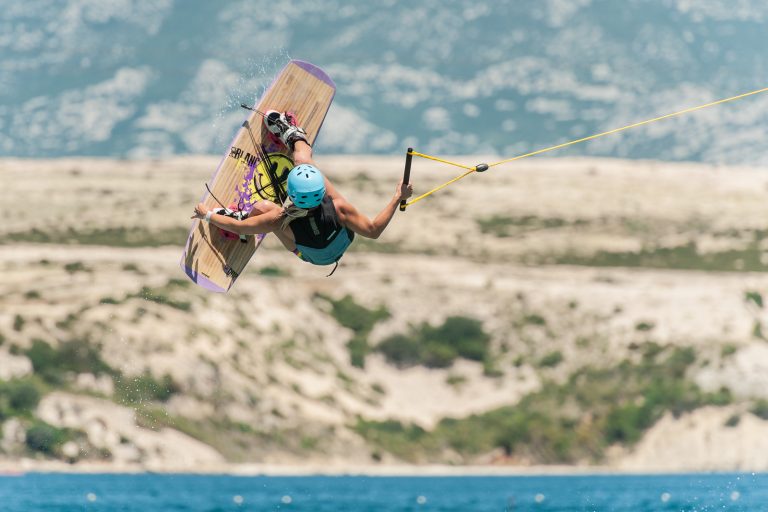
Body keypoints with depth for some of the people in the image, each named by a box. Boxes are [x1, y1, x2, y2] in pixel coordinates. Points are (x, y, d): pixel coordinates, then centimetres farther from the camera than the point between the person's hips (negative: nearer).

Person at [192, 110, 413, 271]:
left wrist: (208, 215, -12)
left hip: (310, 256, -1)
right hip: (344, 242, 1)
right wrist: (398, 198, -25)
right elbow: (374, 230, -28)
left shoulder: (281, 220, -42)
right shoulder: (337, 209, -42)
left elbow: (238, 227, -27)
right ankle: (293, 136, 37)